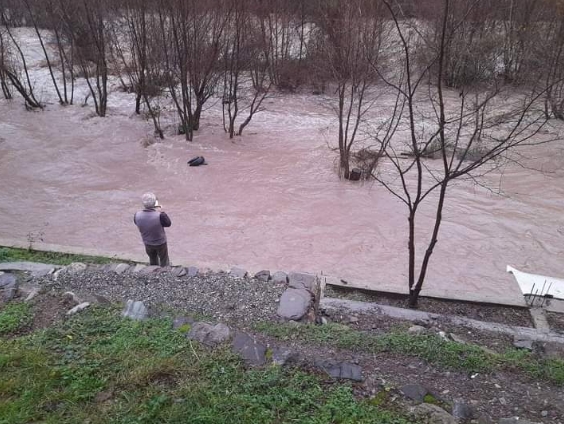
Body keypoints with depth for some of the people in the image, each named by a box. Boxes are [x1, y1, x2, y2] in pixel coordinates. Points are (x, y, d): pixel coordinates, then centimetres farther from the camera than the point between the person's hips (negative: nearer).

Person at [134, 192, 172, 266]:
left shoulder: (137, 215, -25)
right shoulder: (160, 216, -36)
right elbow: (168, 223, -17)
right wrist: (162, 212, -12)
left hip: (147, 243, 4)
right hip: (160, 243, -3)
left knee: (153, 260, 30)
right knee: (164, 260, 24)